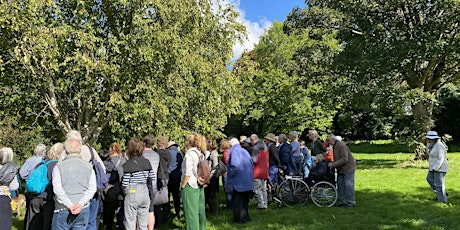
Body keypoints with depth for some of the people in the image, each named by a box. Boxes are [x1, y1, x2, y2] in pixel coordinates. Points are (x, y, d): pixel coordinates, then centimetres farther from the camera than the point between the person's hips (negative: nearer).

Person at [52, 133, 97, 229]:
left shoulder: (59, 166, -2)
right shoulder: (88, 166, 4)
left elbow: (57, 189, -11)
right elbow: (92, 189, -5)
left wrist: (70, 205, -12)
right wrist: (81, 203, -11)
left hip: (63, 209, -2)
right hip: (83, 210, 2)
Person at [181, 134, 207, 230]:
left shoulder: (189, 153, -13)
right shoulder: (200, 154, 11)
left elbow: (188, 173, -18)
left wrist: (183, 186, -10)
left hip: (190, 186, -8)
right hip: (200, 186, 8)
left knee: (191, 211, -1)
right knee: (200, 210, 15)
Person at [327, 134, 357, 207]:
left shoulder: (341, 145, -21)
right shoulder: (334, 146, 11)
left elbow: (344, 159, -27)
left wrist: (333, 164, -27)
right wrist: (332, 163, 3)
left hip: (348, 168, -10)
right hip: (340, 169, 10)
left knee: (348, 185, -5)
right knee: (340, 184, 10)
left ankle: (351, 202, 3)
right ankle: (342, 201, 18)